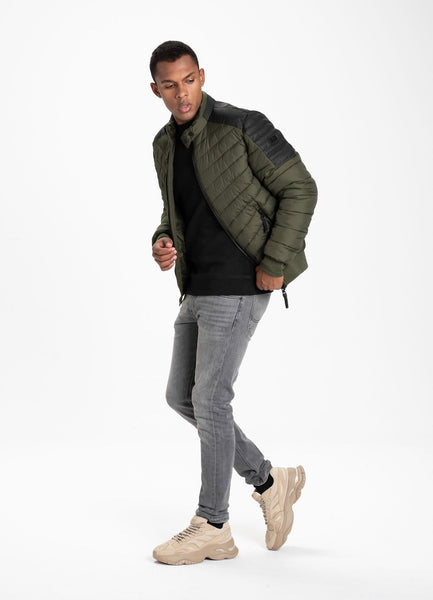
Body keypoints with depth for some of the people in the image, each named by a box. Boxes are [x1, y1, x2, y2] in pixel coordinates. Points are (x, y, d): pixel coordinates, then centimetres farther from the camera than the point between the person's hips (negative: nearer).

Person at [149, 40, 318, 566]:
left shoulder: (244, 126, -11)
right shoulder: (165, 144, 12)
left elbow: (300, 188, -10)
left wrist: (274, 262, -15)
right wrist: (162, 244, 0)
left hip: (238, 286, -9)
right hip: (198, 287, 9)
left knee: (209, 399, -7)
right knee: (181, 397, 10)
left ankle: (211, 527, 7)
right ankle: (269, 482, 22)